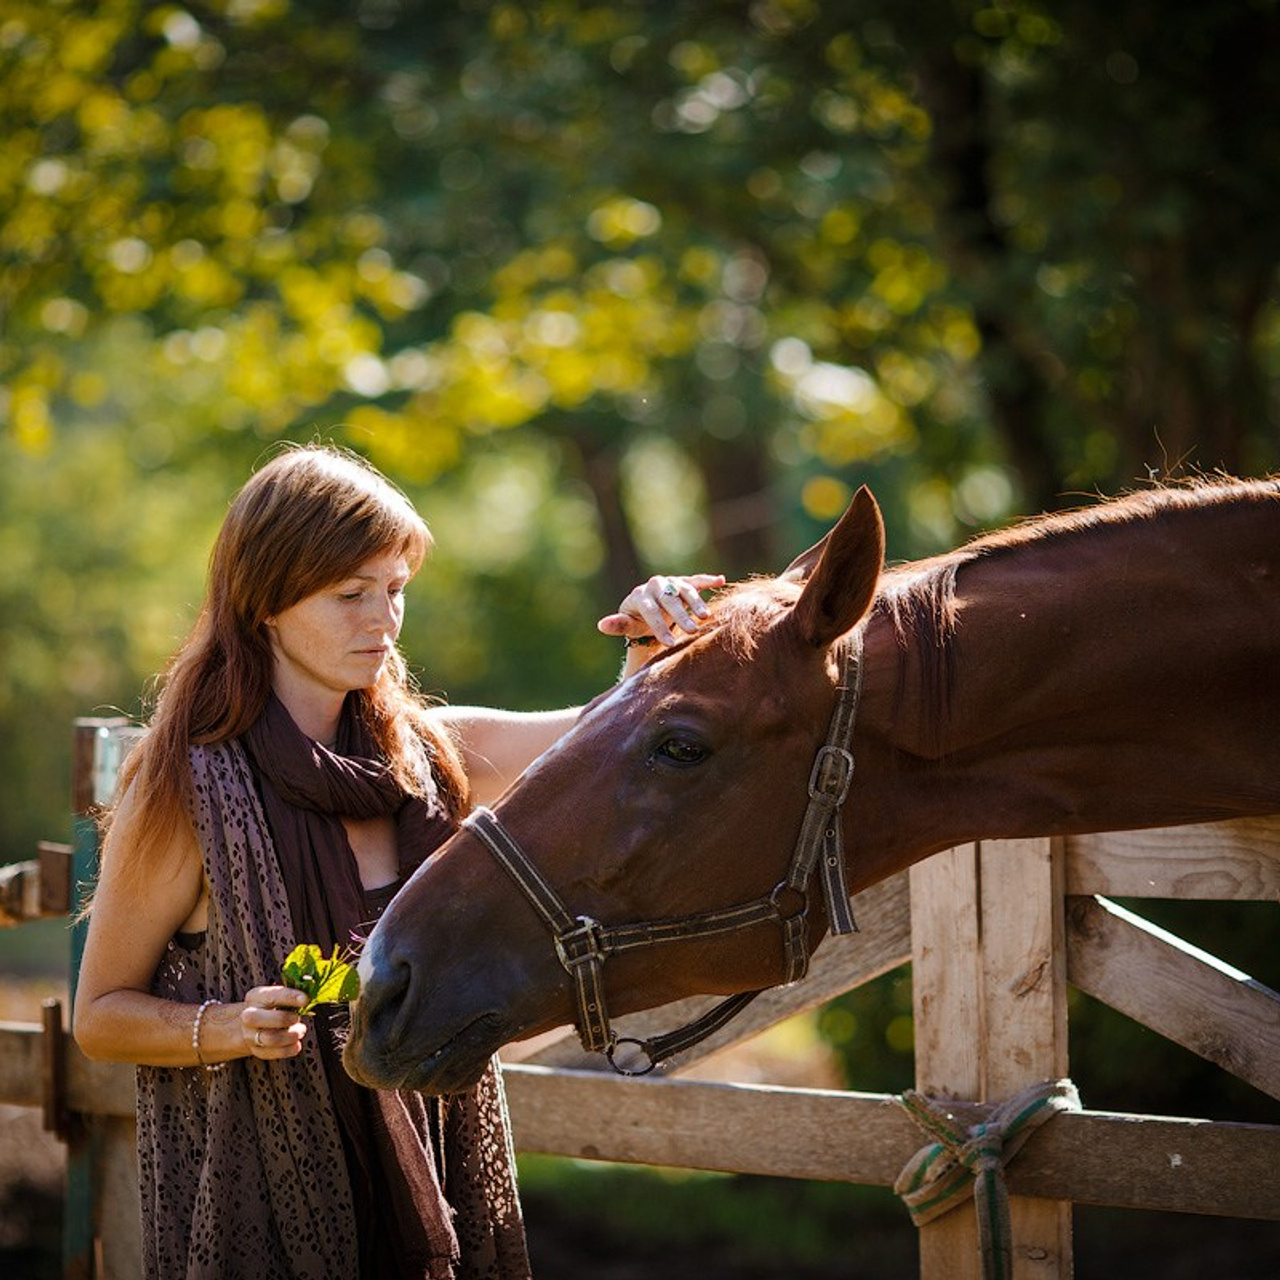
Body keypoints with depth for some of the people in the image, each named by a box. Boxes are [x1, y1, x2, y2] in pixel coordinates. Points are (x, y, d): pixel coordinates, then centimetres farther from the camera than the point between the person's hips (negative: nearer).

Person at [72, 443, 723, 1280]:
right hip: (263, 1205, -5)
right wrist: (227, 1028, -24)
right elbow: (101, 1014, -6)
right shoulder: (186, 789, -11)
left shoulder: (427, 753, 4)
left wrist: (654, 643, -14)